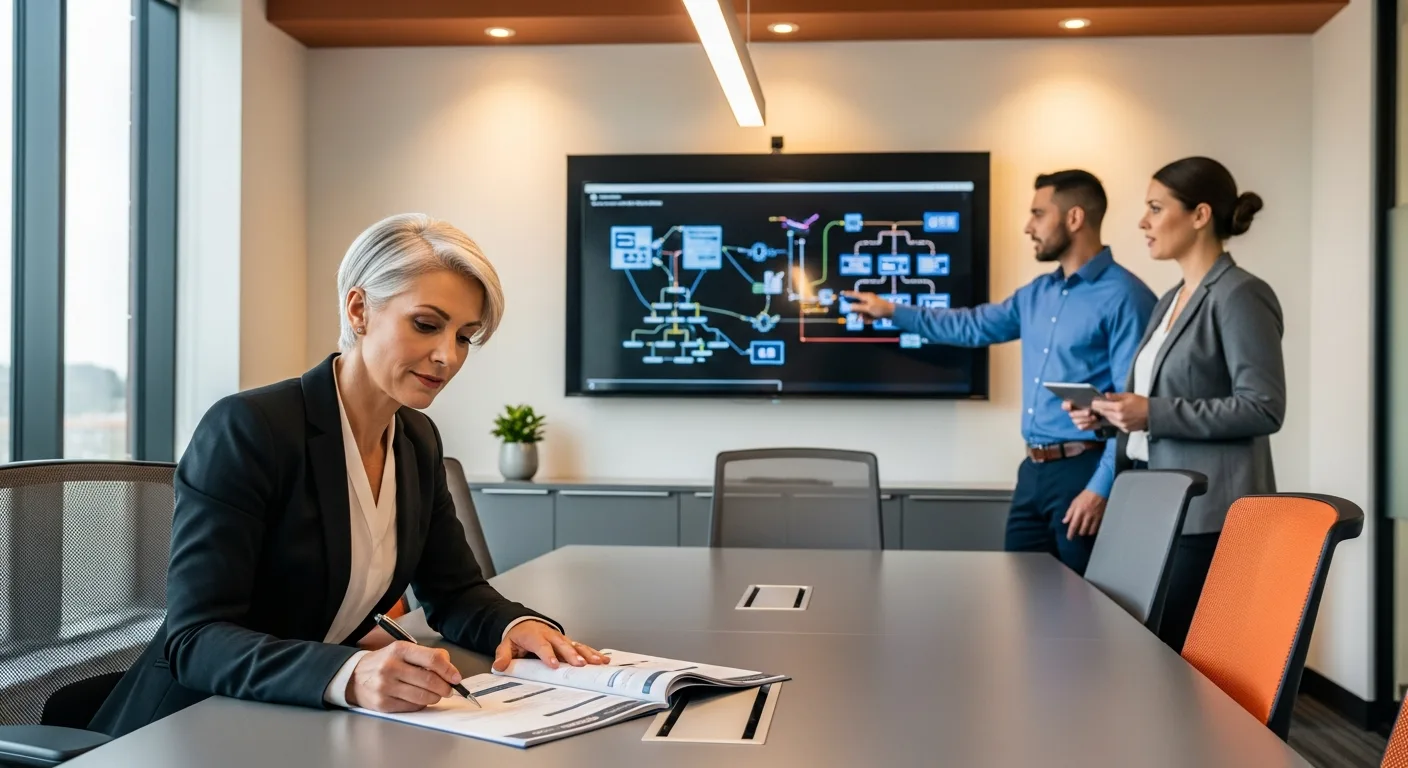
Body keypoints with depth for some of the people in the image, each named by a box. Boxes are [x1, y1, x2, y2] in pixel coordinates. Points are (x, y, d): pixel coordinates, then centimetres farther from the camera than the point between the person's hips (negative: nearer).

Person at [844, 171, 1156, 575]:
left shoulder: (1124, 297, -12)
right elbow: (973, 326, 28)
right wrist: (892, 311, 28)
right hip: (1034, 469, 8)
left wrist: (1102, 487, -21)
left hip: (1084, 470, -8)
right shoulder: (1037, 293, 14)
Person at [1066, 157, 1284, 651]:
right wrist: (1109, 412, 6)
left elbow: (1264, 408, -18)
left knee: (1184, 651, -6)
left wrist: (1154, 414, -21)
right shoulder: (1171, 299, 17)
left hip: (1208, 511, -8)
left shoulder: (1241, 296, -10)